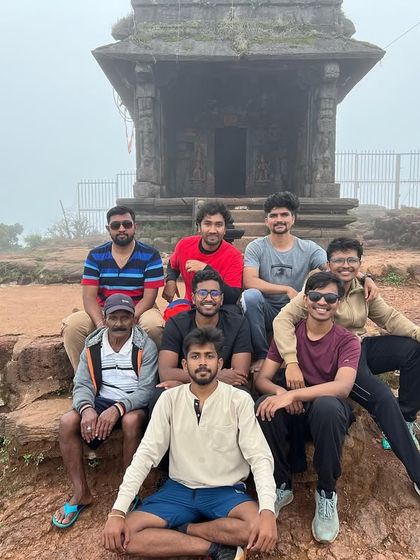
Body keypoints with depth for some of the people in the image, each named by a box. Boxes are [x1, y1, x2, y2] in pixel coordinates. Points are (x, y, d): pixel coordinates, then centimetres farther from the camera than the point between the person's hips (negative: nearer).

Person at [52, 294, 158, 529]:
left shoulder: (146, 346, -10)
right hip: (102, 401, 4)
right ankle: (81, 493, -4)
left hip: (134, 404, -3)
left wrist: (118, 408, -32)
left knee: (131, 421, -36)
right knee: (67, 422, -21)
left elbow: (146, 389, -15)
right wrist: (87, 408, -25)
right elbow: (82, 384, -3)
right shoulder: (92, 346, 1)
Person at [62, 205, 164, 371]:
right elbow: (89, 295, -5)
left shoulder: (150, 255, -3)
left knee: (154, 324, -34)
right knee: (71, 325, -23)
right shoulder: (95, 256, 3)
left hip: (138, 312, -2)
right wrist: (101, 325, -24)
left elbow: (149, 297, -9)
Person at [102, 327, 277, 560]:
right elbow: (146, 454, -6)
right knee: (122, 536, -18)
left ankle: (184, 530, -8)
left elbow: (259, 456, -12)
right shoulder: (170, 399, -3)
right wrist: (117, 511, -15)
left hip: (226, 491, -1)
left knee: (261, 528, -31)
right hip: (178, 490, 2)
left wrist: (268, 511, -29)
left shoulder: (239, 400, -9)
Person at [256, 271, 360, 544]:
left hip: (329, 411, -2)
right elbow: (262, 379, -7)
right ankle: (281, 485, -6)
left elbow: (343, 387, -25)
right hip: (294, 411, 2)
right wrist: (281, 392, -30)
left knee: (327, 405, -37)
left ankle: (327, 493, -12)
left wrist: (293, 394, -38)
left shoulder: (348, 341, -7)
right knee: (265, 407, -31)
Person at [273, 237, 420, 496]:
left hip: (362, 348, 7)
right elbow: (283, 319, -25)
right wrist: (292, 362, -36)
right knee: (382, 398, -25)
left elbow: (391, 317, 8)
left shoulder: (363, 290, 6)